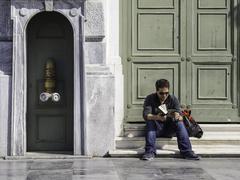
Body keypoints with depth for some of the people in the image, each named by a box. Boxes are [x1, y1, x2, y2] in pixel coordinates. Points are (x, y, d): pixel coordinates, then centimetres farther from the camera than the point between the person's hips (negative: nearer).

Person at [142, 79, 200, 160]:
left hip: (169, 129, 1)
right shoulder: (150, 99, -8)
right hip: (155, 129, -1)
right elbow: (146, 115, -23)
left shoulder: (173, 99, -3)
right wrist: (156, 117, -45)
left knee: (179, 122, -26)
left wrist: (178, 116, -40)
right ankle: (150, 151, -36)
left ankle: (186, 151, -31)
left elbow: (179, 116, -13)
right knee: (150, 121, -31)